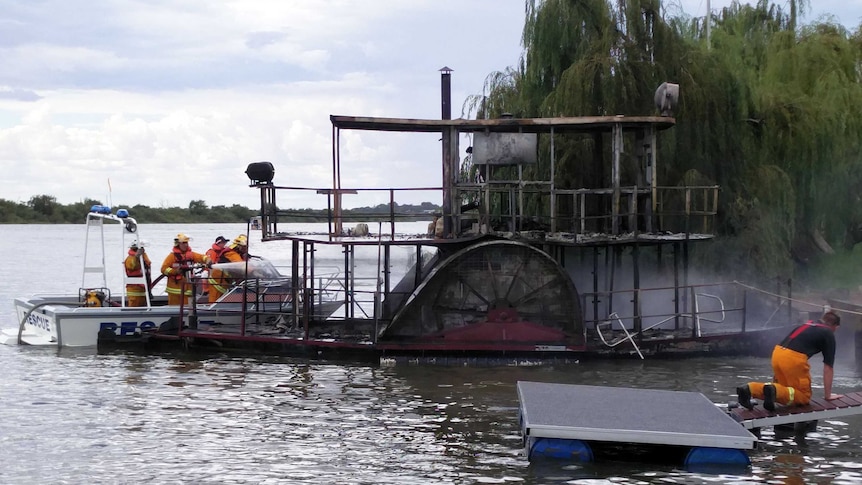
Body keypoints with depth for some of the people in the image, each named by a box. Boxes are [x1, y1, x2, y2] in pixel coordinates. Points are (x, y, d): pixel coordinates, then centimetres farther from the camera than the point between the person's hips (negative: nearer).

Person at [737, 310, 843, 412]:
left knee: (787, 389, 21)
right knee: (804, 396, 8)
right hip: (793, 358, -7)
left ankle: (750, 389, 0)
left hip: (777, 353, 7)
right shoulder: (829, 335, 11)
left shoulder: (807, 325, 30)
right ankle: (774, 390, -20)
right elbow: (828, 367, 9)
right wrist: (827, 395, 16)